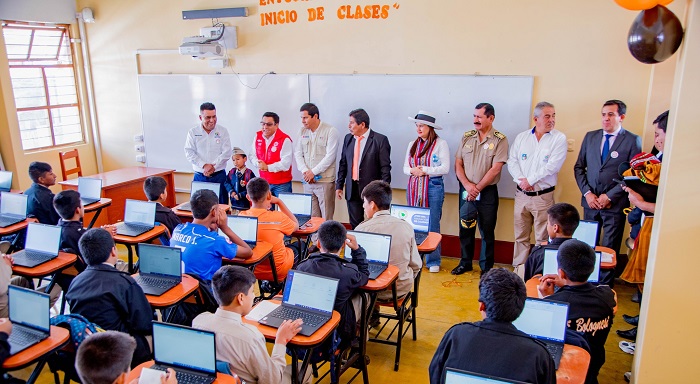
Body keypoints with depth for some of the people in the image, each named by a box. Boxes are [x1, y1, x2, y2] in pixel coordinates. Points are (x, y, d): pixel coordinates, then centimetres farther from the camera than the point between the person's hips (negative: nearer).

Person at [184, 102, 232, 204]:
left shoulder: (222, 131, 3)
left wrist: (213, 166, -14)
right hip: (199, 176, 1)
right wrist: (204, 165, -15)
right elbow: (189, 153, -3)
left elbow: (226, 153, -4)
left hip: (219, 176, -1)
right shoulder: (193, 132, 5)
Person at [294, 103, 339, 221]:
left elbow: (330, 156, -11)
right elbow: (298, 153, 10)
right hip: (307, 182, 5)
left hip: (325, 181, -5)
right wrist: (305, 171, -6)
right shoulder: (303, 131, 11)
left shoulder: (330, 131, -6)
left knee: (326, 218, -2)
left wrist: (313, 172, -11)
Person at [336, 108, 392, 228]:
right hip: (352, 190, 5)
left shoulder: (380, 140, -8)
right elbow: (343, 164, 14)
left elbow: (385, 168, -9)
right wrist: (339, 185, 10)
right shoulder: (348, 138, 9)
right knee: (355, 225, 11)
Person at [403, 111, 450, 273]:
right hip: (414, 188, 5)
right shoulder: (412, 144, 12)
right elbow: (405, 167, 12)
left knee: (432, 225, -2)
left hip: (433, 187, -5)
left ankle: (433, 261, 10)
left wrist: (424, 170, -13)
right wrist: (413, 170, -10)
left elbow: (445, 168, -10)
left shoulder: (440, 144, -3)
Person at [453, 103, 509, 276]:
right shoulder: (467, 137, 6)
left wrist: (477, 188, -13)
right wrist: (467, 185, -10)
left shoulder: (500, 140, -7)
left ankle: (486, 268, 19)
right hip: (466, 190, 4)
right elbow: (458, 164, 3)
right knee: (465, 228, 12)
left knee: (487, 231, 5)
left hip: (487, 192, -4)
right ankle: (465, 263, 29)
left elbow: (495, 169, -13)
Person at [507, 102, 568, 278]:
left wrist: (530, 180, -12)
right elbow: (512, 161, 3)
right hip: (521, 195, 4)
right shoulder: (521, 137, 8)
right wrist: (521, 181, -13)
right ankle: (519, 270, 22)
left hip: (543, 196, -3)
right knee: (520, 236, 11)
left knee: (542, 238, 1)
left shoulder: (559, 139, -3)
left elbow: (552, 166, -13)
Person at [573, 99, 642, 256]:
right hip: (590, 202, 4)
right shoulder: (590, 137, 10)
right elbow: (579, 167, 11)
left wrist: (609, 197, -11)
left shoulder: (632, 140, -2)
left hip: (615, 205, -3)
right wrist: (587, 193, -2)